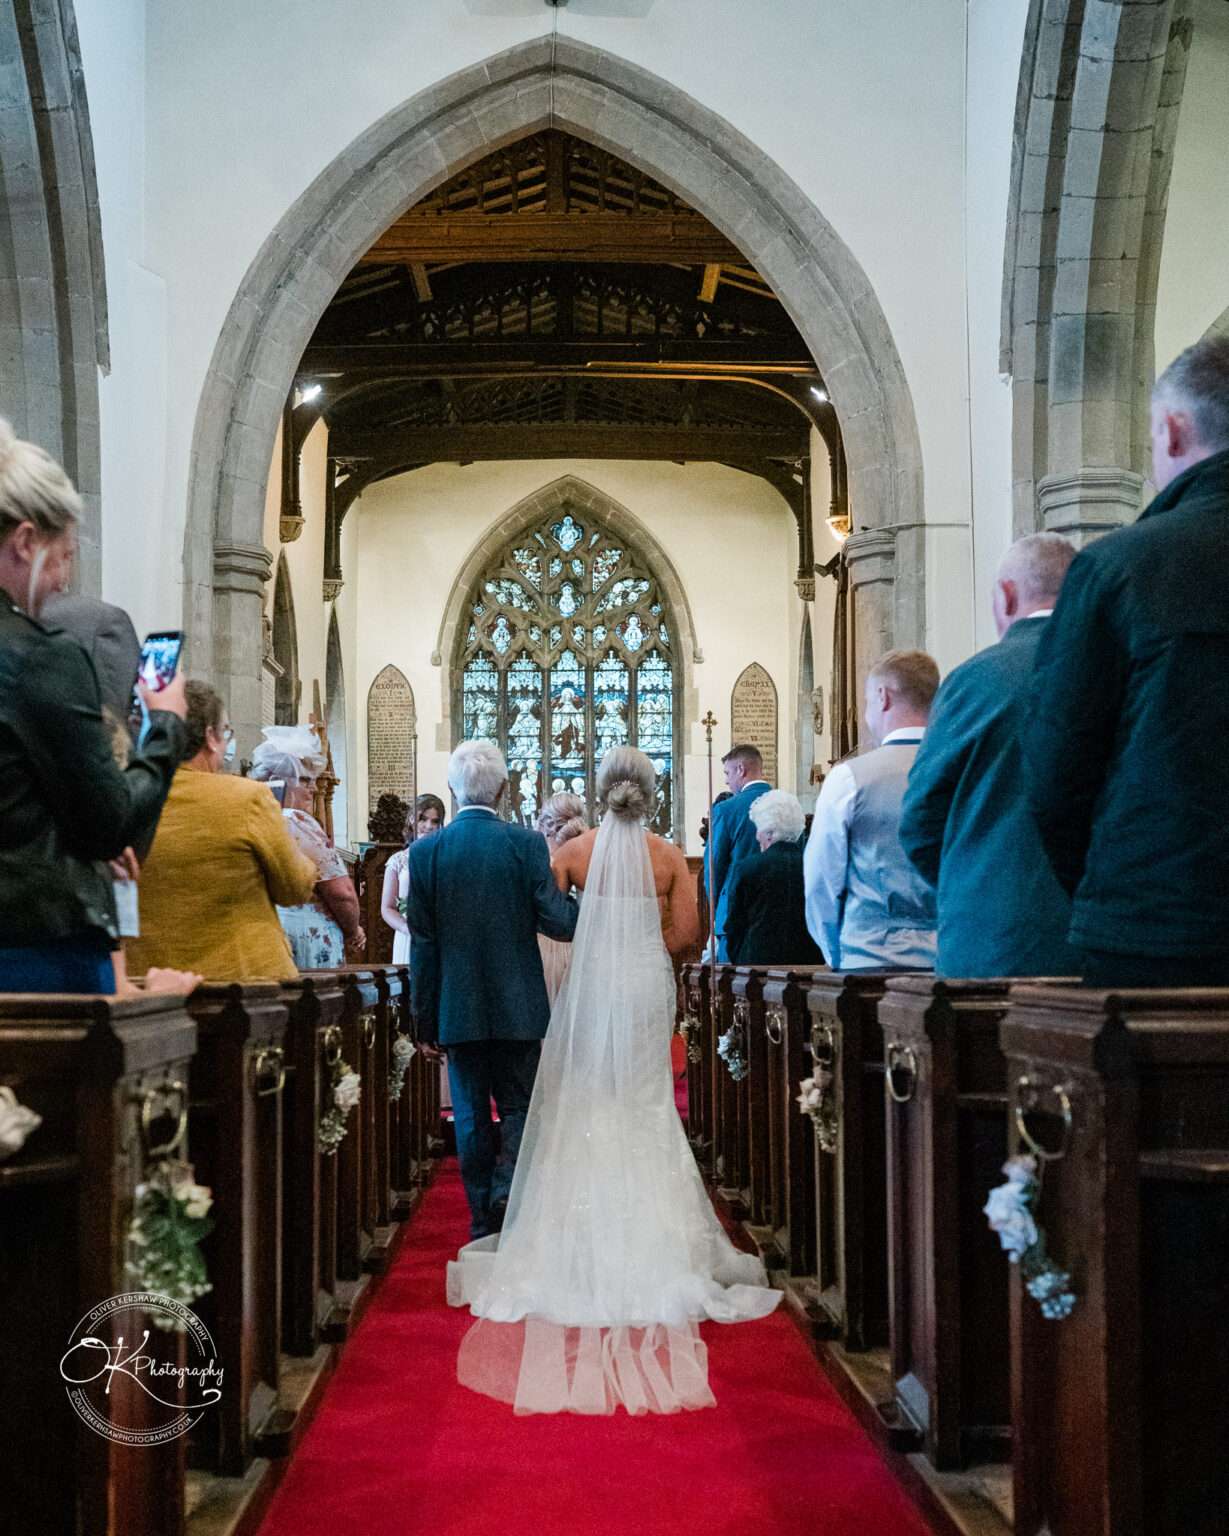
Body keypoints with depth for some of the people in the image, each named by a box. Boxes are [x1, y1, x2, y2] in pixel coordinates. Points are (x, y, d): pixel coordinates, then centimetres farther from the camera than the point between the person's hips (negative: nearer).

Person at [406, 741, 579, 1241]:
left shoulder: (425, 851, -3)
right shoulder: (527, 843, -8)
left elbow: (421, 943, -1)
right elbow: (560, 922, -10)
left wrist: (423, 1014, 6)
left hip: (458, 1007, 1)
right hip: (518, 1005, -1)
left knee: (470, 1114, 10)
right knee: (518, 1106, 12)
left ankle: (483, 1219, 14)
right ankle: (506, 1189, -9)